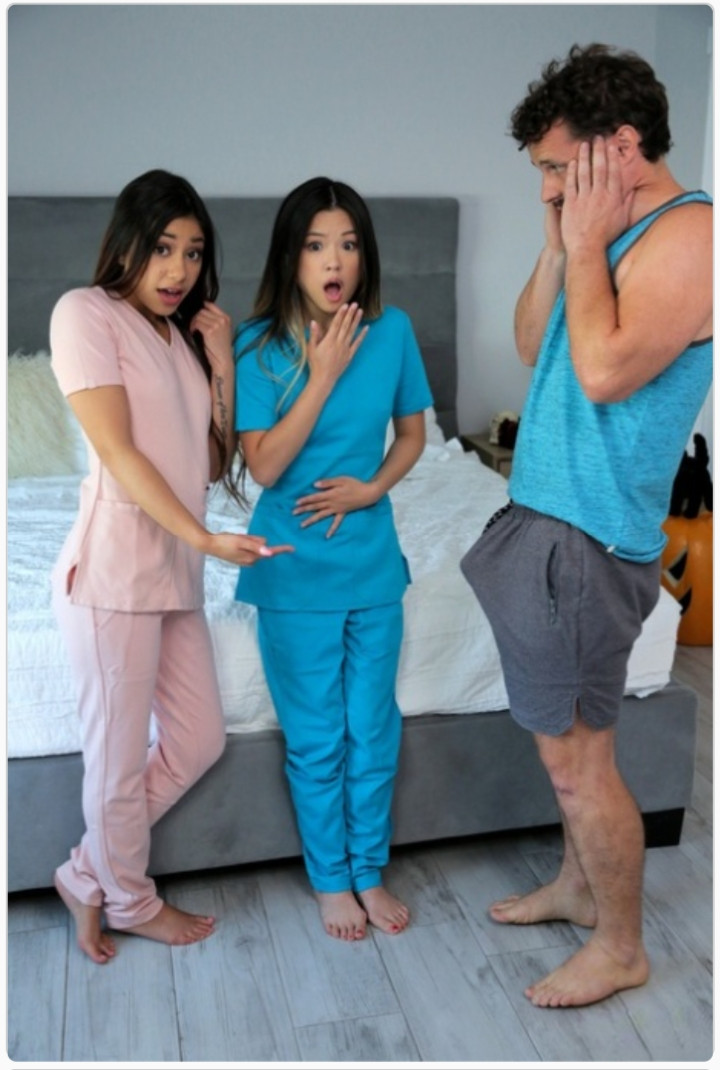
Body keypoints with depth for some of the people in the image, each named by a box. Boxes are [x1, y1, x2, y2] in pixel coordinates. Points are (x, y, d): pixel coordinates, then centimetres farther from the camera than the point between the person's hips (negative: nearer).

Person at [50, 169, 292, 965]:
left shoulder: (181, 335, 17)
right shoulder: (86, 312, -5)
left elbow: (214, 463, 12)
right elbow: (118, 452, -14)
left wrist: (222, 365, 3)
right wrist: (206, 538, -19)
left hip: (175, 573, 8)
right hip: (114, 572, -8)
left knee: (198, 741, 15)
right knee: (119, 755, 5)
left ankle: (87, 877, 32)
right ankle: (130, 902, 29)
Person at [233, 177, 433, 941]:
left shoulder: (393, 331, -4)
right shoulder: (258, 346, -12)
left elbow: (411, 434, 7)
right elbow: (264, 467, -17)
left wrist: (372, 487, -12)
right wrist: (323, 377, -21)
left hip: (373, 563, 3)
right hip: (297, 572, -3)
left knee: (374, 730, 15)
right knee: (316, 737, 11)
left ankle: (369, 871, 36)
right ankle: (330, 880, 33)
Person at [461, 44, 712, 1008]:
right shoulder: (613, 234, 13)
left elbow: (605, 372, -27)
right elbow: (532, 347, 13)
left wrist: (585, 244, -15)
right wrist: (560, 244, 2)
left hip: (591, 539, -9)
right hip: (547, 519, 9)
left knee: (575, 754, 2)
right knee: (568, 736, 21)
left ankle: (622, 948, 22)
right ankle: (578, 886, 40)